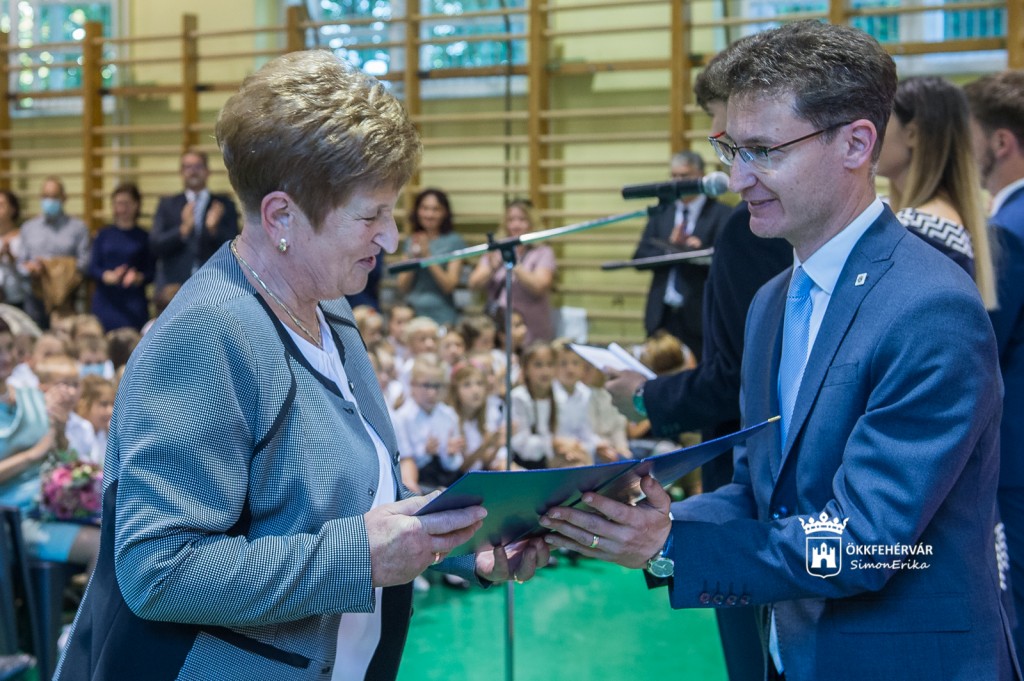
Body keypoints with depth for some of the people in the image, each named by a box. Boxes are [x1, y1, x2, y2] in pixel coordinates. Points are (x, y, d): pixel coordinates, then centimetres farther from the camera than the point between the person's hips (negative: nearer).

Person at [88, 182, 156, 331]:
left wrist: (139, 277, -19)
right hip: (106, 302, 2)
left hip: (134, 306, -2)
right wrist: (108, 276, -14)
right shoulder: (104, 234, 10)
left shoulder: (144, 238, 5)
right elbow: (93, 267, 6)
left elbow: (151, 272, 3)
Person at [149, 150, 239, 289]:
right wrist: (183, 229, -16)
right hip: (173, 286, 1)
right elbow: (155, 246, 0)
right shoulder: (167, 205, 11)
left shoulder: (224, 204, 10)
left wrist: (213, 228, -16)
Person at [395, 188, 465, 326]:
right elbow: (402, 288, 9)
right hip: (412, 312, 3)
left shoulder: (454, 241, 1)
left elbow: (449, 286, -6)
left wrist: (427, 256, -11)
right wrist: (413, 258, -5)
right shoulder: (411, 241, 12)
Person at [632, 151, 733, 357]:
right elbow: (641, 256, 5)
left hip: (700, 317, -4)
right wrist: (671, 247, -12)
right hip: (662, 315, 4)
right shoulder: (661, 212, 14)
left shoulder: (721, 214, 1)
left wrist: (697, 250, -26)